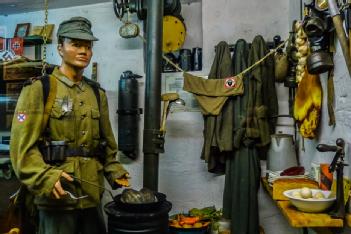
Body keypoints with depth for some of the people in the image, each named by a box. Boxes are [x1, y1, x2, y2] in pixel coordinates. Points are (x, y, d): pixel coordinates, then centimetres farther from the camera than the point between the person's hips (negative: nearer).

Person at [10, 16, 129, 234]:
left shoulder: (97, 93, 14)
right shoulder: (39, 89, -3)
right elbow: (22, 145, -11)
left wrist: (114, 171, 5)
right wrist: (45, 177, -22)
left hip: (92, 196, 5)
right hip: (57, 197, -5)